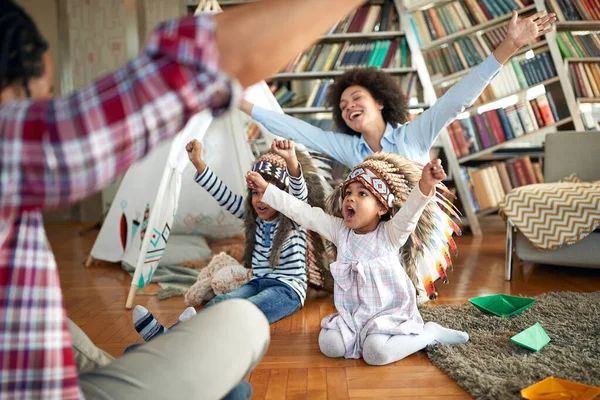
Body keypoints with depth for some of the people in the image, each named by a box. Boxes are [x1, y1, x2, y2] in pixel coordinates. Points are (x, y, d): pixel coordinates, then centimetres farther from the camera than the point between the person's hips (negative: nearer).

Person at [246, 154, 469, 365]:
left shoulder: (390, 234, -10)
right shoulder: (340, 230, 2)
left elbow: (410, 210, -31)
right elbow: (302, 212, 0)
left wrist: (425, 186, -53)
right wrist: (265, 188, -2)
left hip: (390, 311, -4)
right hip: (352, 313, 4)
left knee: (376, 352, -28)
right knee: (329, 344, -18)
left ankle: (431, 332, -4)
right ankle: (363, 335, 10)